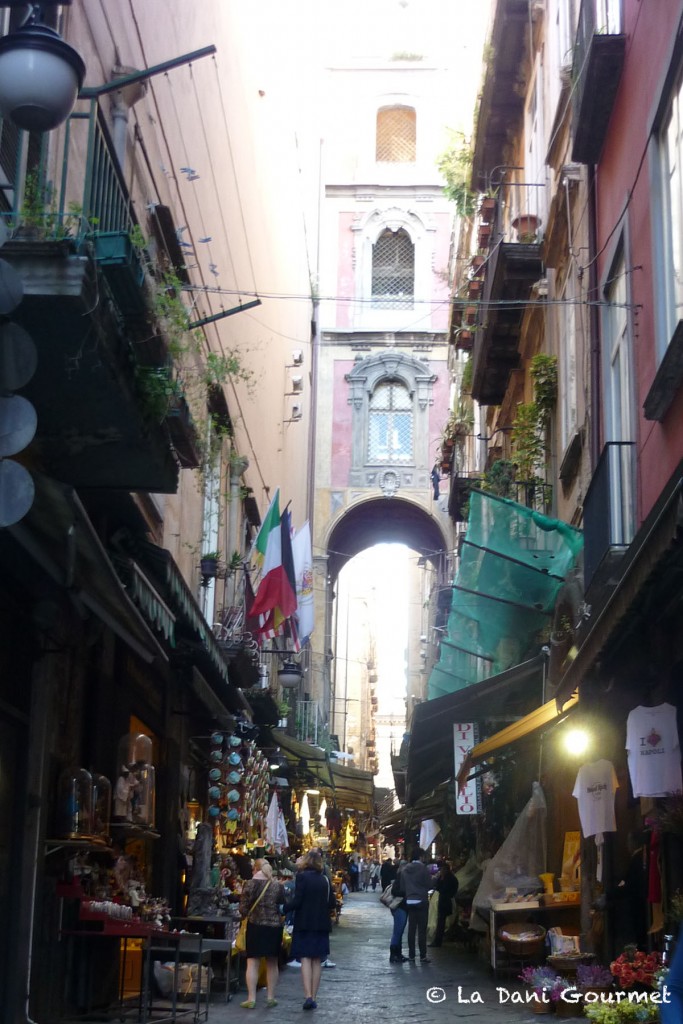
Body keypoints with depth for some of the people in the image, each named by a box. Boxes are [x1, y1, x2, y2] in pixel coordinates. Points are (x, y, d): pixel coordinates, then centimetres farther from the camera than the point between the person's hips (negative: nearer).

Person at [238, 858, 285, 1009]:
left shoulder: (250, 884, -7)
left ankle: (251, 998, -2)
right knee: (272, 963, 13)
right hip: (275, 926, 2)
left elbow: (243, 908, -7)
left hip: (255, 926, -2)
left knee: (252, 963, 2)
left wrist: (247, 914, 15)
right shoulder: (278, 885, -1)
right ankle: (270, 997, 17)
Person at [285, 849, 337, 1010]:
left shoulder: (302, 877, -10)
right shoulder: (325, 879, 4)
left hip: (304, 923, -4)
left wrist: (283, 907, -2)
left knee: (305, 959, -3)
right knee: (317, 961, 9)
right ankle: (313, 998, 10)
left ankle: (308, 996, -16)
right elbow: (332, 903, 7)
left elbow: (296, 901, -15)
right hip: (321, 924, 4)